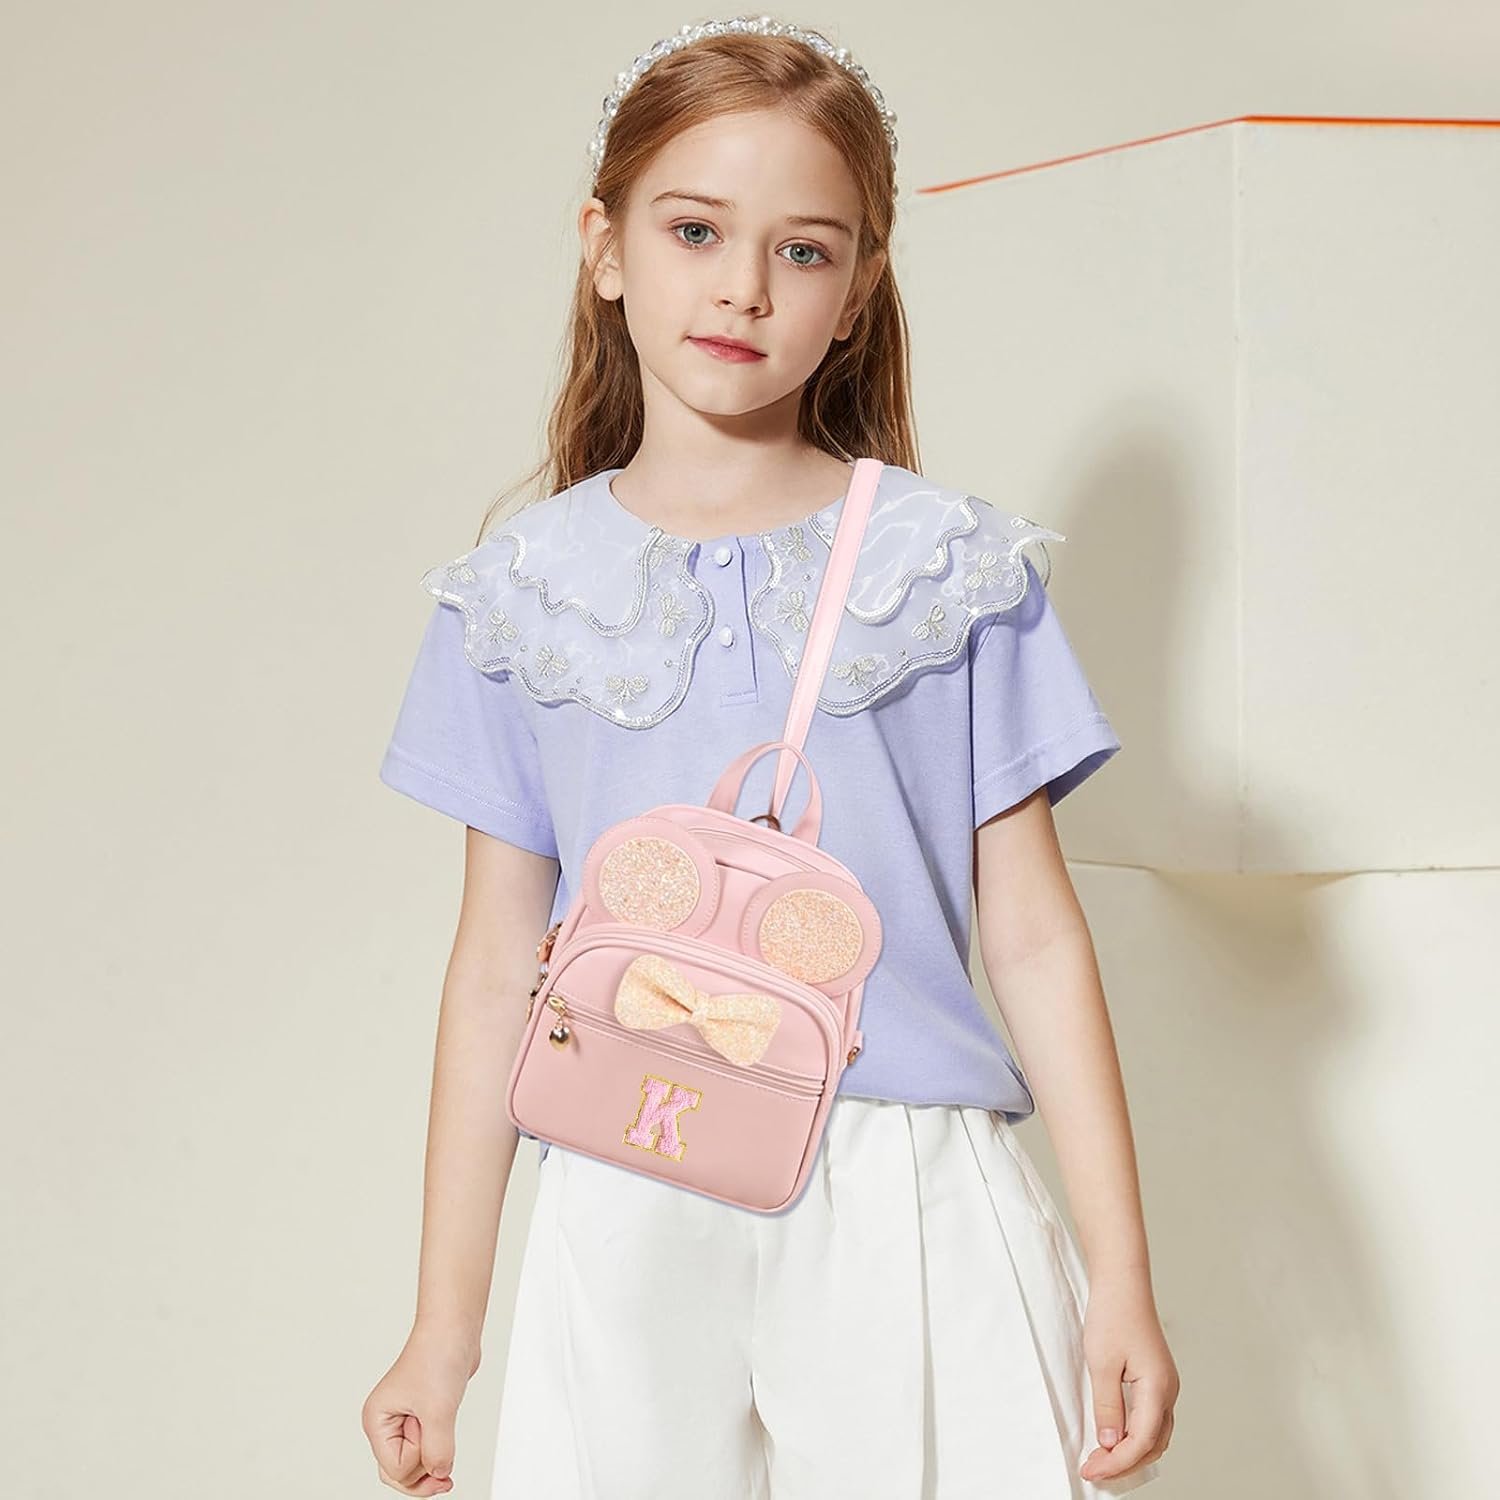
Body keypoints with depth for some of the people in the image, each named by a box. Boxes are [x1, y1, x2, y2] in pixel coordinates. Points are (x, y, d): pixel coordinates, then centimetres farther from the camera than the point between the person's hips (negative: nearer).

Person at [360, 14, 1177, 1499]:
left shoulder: (948, 565, 4)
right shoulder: (521, 592, 7)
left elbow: (1033, 935, 3)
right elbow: (498, 967, 8)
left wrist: (1122, 1280, 0)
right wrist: (444, 1322, 9)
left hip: (911, 1207, 0)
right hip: (630, 1216, 1)